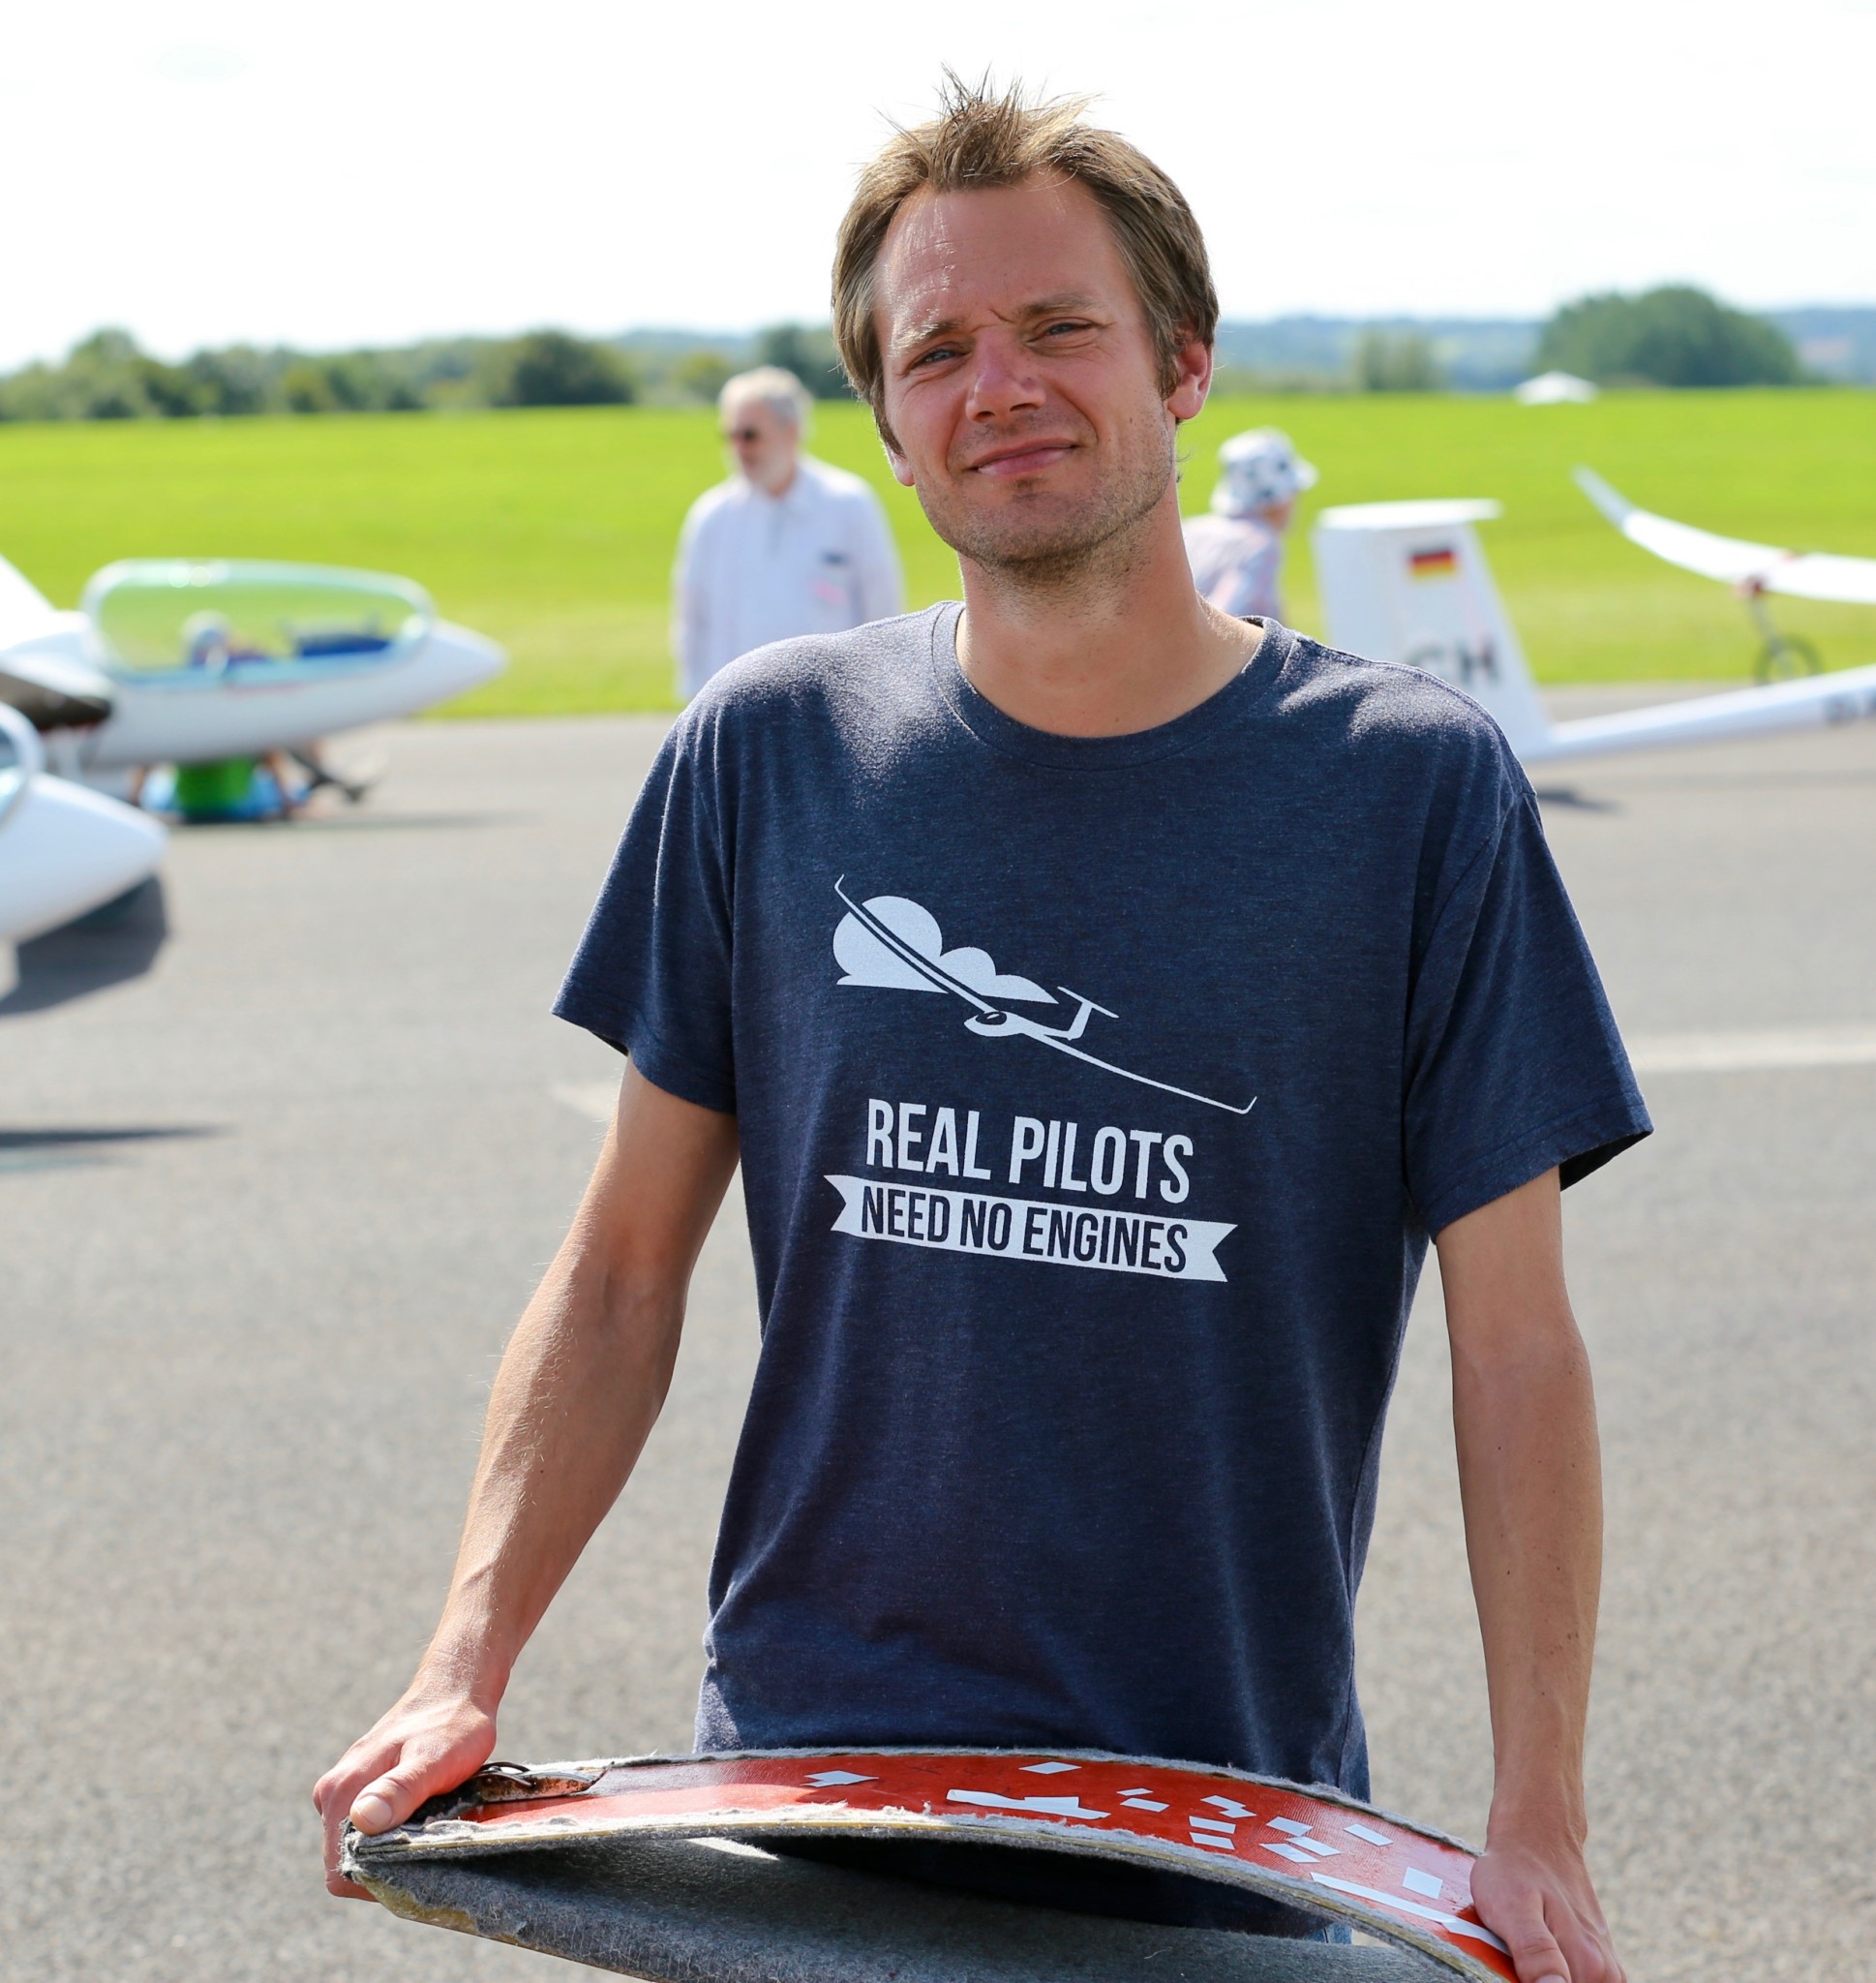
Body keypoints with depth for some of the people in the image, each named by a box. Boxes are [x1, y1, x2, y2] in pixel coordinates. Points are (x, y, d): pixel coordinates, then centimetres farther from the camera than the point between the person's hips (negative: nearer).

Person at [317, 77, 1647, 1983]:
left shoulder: (1413, 786, -6)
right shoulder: (766, 755, -1)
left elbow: (1516, 1348, -6)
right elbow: (624, 1273, 4)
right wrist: (465, 1670, -6)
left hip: (1231, 1823, -1)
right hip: (806, 1789, 2)